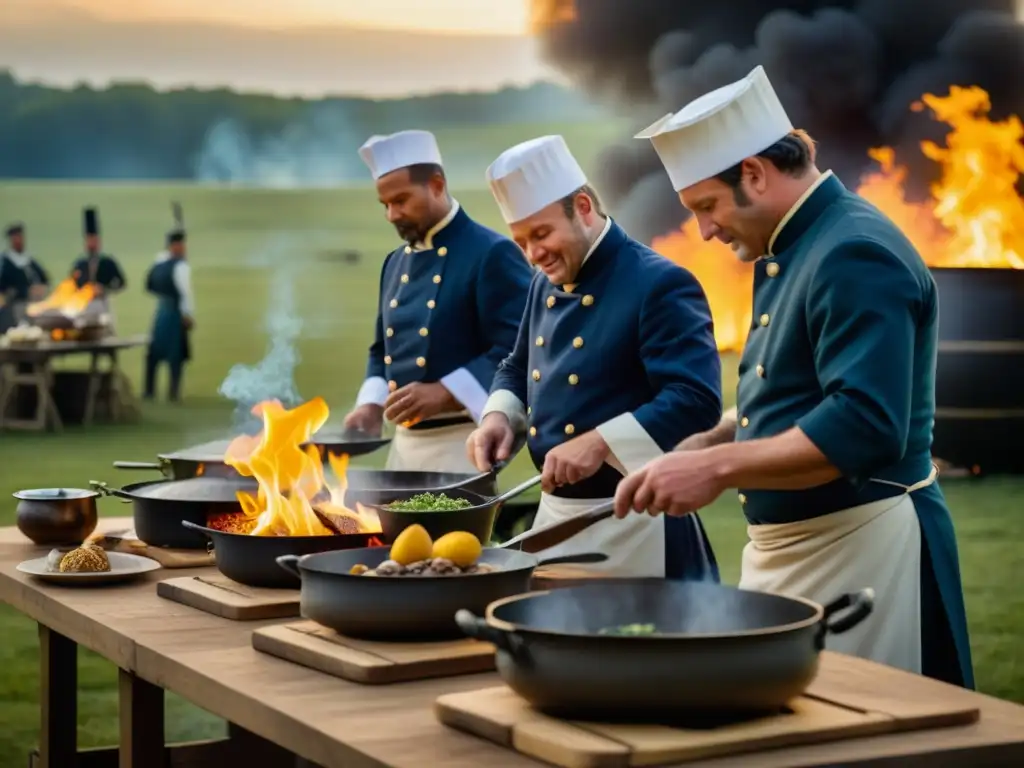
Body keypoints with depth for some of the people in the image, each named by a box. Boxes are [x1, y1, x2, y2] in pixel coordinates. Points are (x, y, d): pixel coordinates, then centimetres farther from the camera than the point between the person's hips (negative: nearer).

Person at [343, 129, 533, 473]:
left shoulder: (492, 254, -11)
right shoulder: (396, 263, 14)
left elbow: (519, 351, -19)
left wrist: (445, 394, -26)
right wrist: (373, 403, 3)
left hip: (464, 442, -7)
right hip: (405, 441, 8)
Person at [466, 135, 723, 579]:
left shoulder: (659, 286, -15)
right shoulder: (545, 286, 11)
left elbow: (696, 401, -25)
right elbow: (519, 370, 24)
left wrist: (600, 444, -32)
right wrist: (499, 417, 3)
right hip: (555, 512, 8)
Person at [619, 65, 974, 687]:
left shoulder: (856, 256, -19)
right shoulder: (790, 252, 13)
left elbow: (864, 428, -28)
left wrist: (717, 467, -26)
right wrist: (709, 445, 6)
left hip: (858, 549, -10)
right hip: (786, 548, 10)